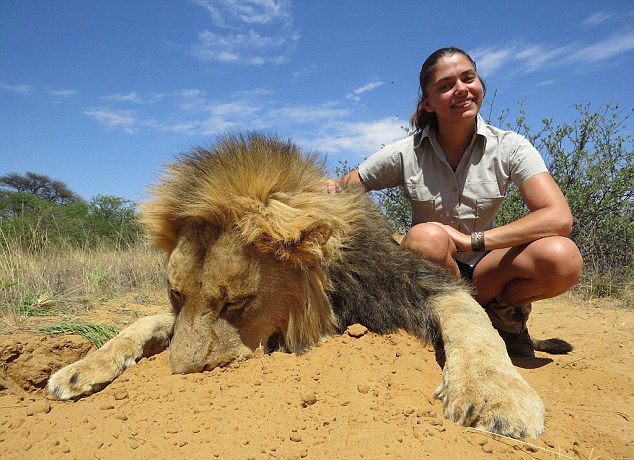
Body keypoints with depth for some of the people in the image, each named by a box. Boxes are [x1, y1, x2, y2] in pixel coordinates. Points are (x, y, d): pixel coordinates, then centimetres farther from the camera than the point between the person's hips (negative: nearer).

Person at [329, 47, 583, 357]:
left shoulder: (509, 147, -7)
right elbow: (340, 190, 0)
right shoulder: (406, 154, -8)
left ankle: (502, 313, 3)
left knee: (563, 256, -28)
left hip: (481, 270, 1)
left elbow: (560, 218, -19)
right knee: (427, 236, -36)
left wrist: (472, 240, -27)